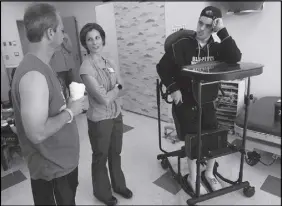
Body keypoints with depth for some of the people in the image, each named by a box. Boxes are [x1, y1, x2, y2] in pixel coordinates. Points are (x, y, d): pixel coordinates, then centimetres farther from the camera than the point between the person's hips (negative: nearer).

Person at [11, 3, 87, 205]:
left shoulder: (41, 66, 5)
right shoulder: (34, 74, -28)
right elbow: (37, 133, -31)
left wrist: (70, 105, 1)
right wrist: (70, 111, -20)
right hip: (53, 169, -9)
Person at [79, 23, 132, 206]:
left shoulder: (110, 63, 3)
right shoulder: (86, 68, -18)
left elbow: (123, 90, 1)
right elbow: (103, 99, -23)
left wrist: (109, 93, -15)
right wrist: (116, 89, -7)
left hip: (117, 115, 6)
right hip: (99, 120, -6)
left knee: (115, 153, 22)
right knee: (100, 157, 15)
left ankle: (119, 185, 45)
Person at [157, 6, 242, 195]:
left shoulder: (216, 48, 1)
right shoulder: (182, 46, -10)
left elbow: (235, 58, -18)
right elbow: (162, 67, -6)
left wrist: (223, 31, -20)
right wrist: (173, 89, -14)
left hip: (207, 102, 4)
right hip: (185, 103, -4)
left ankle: (209, 173, 31)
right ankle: (193, 178, 23)